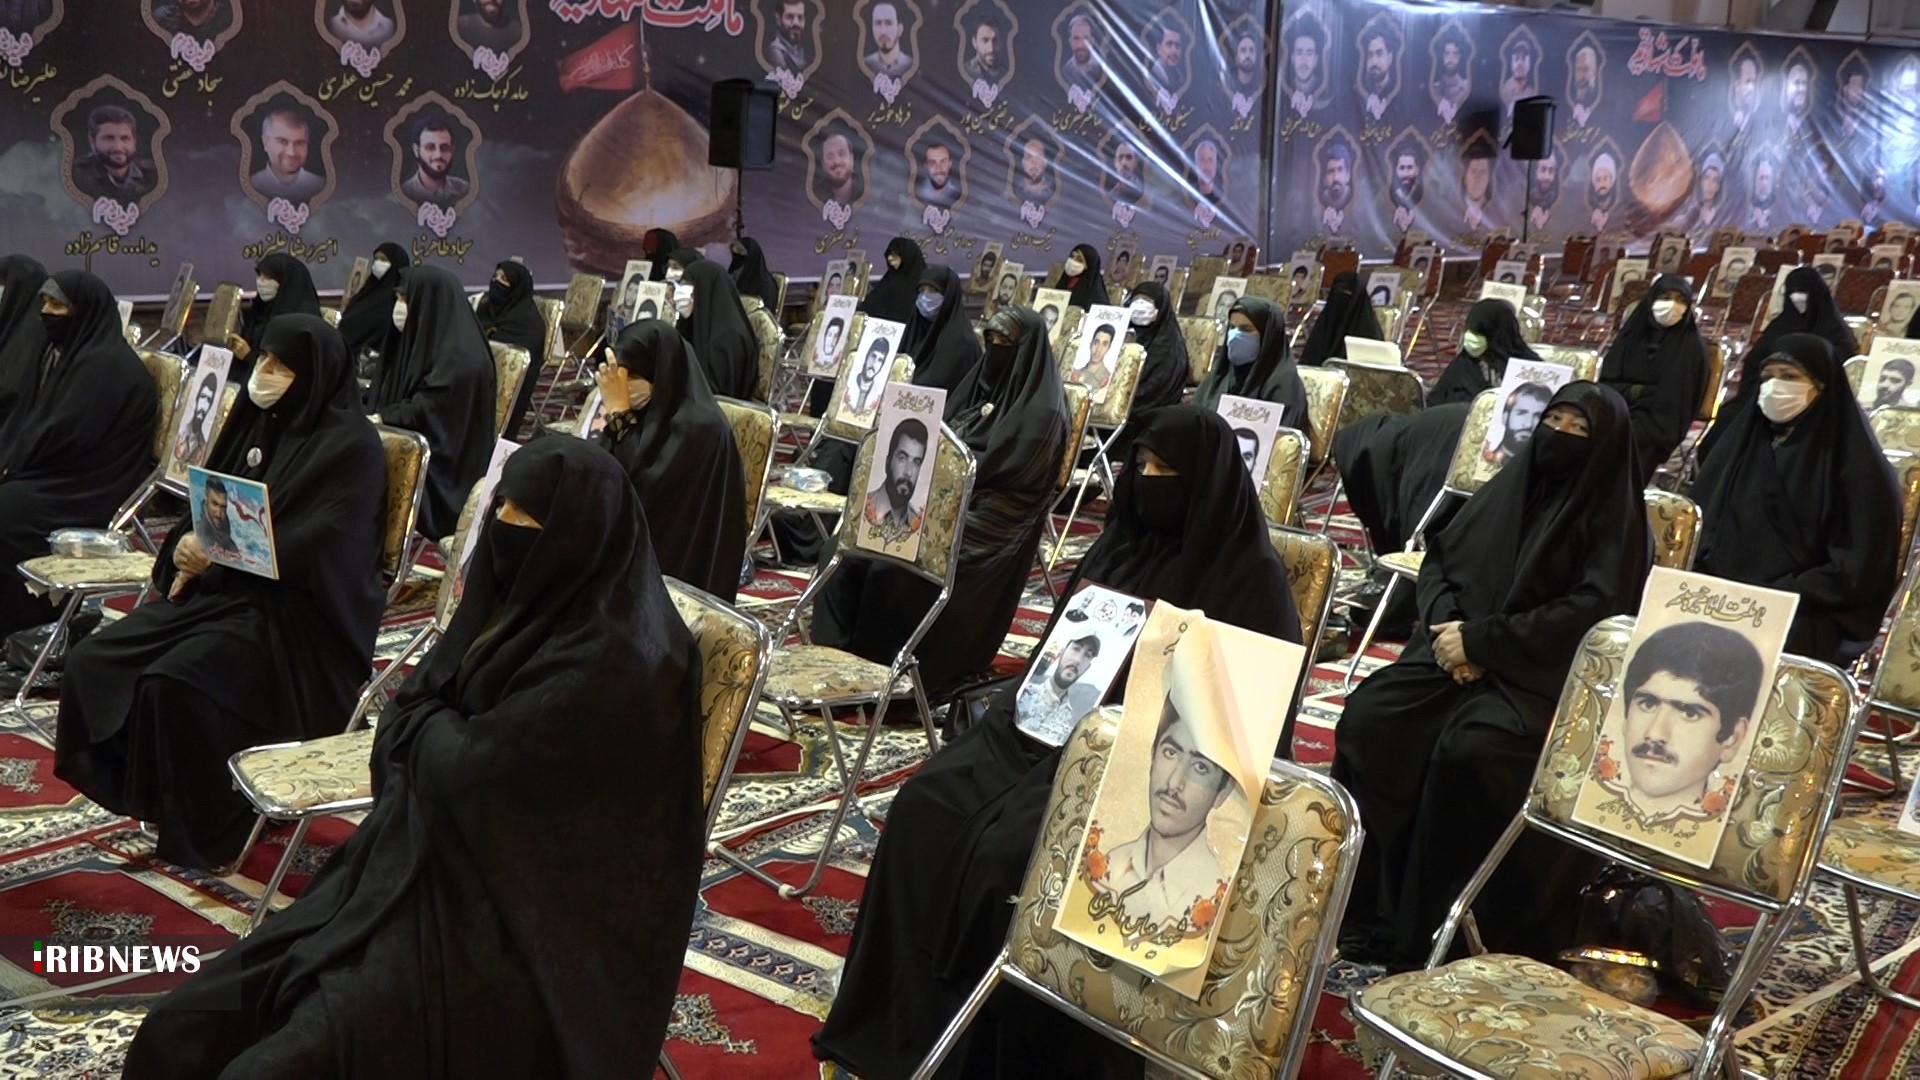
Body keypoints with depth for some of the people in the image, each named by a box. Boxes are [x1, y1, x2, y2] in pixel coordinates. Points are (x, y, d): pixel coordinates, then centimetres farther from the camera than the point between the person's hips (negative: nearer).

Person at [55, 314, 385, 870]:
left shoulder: (350, 446, -12)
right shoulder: (261, 422, 11)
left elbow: (319, 549, -21)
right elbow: (211, 506, 13)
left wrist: (220, 553, -24)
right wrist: (187, 548, -9)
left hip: (298, 616, -8)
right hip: (220, 589, 8)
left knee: (175, 683, -29)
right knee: (94, 662, -8)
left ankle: (202, 828, -10)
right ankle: (127, 788, 8)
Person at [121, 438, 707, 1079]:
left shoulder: (610, 658, -21)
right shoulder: (532, 606, 7)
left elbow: (470, 769, -23)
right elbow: (410, 718, 11)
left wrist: (419, 727, -2)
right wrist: (433, 736, -11)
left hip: (505, 923, -9)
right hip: (439, 871, 9)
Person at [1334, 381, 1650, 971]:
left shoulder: (1615, 519, -3)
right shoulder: (1513, 485, 13)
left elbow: (1590, 613, -13)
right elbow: (1440, 556, 14)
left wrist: (1481, 640, -17)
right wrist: (1447, 623, -6)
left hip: (1545, 677, -5)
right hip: (1460, 654, 5)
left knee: (1468, 749, -32)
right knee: (1368, 717, -19)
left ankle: (1429, 928, -20)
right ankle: (1366, 902, -15)